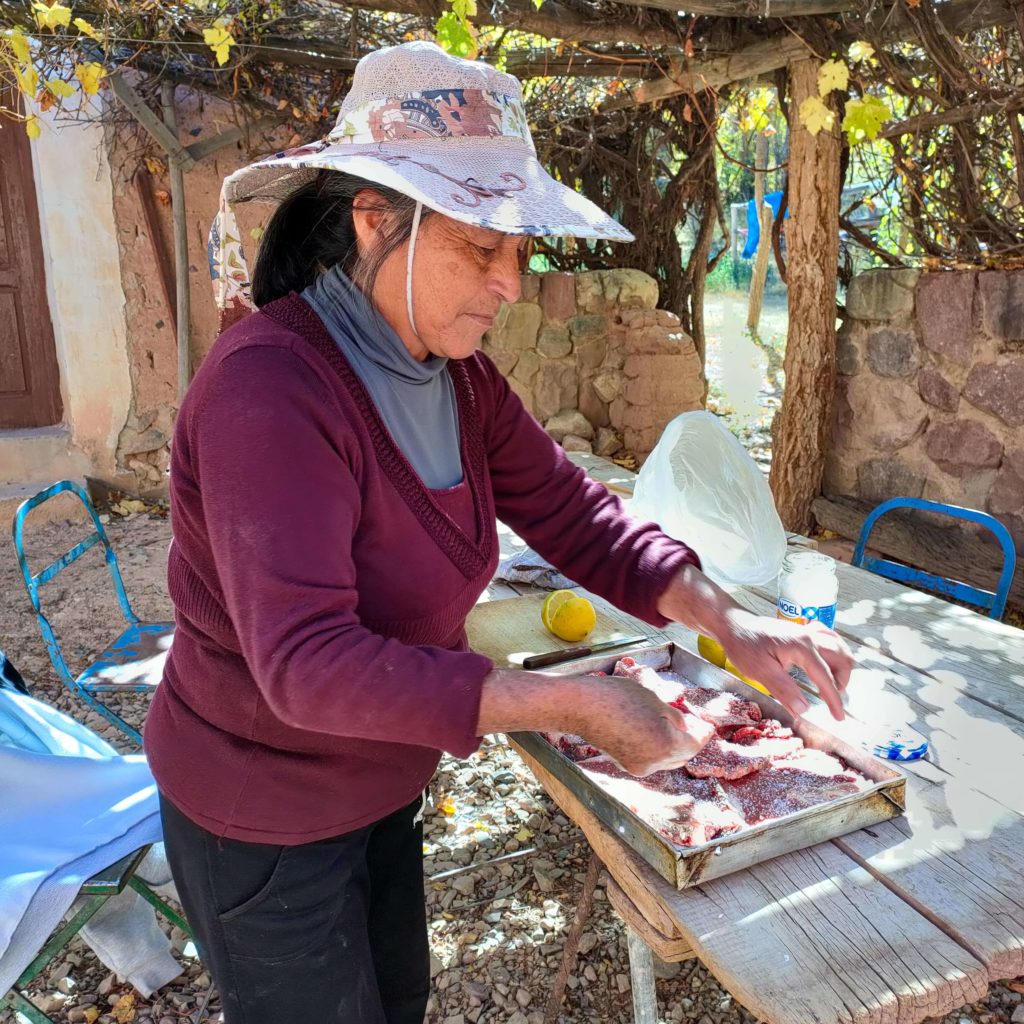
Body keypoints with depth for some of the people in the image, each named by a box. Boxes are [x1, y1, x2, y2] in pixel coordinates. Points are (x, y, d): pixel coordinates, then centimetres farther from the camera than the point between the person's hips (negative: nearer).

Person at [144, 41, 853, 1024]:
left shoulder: (456, 374, -5)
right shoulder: (269, 387, -31)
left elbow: (569, 510, -6)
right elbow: (309, 663, -38)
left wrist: (728, 622, -18)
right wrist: (570, 703, -38)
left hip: (382, 780, 7)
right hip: (266, 821, -7)